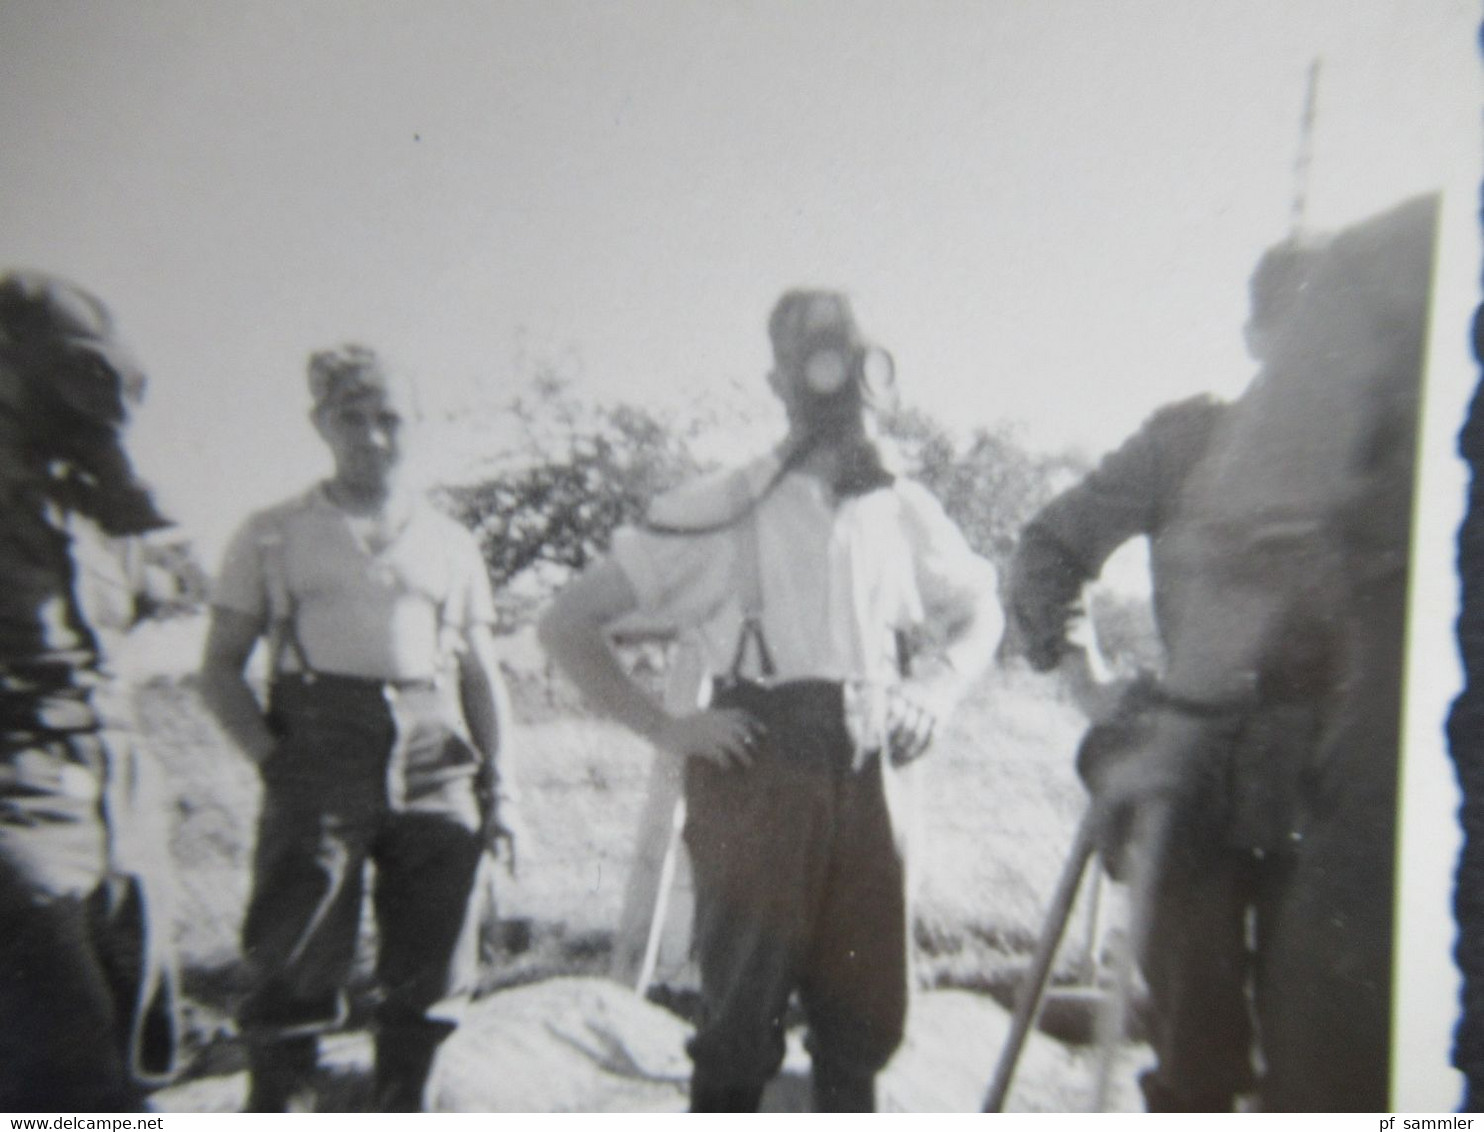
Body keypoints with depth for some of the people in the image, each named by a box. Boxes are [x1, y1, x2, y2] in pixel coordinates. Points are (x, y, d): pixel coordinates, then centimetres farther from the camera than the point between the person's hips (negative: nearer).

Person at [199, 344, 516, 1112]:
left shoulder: (452, 544, 17)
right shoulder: (273, 535, 10)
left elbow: (481, 675, 18)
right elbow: (220, 667, 7)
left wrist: (495, 779, 8)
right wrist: (269, 755, -7)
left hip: (436, 769, 3)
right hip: (318, 767, -2)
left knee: (429, 973, 6)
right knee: (295, 970, -4)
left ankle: (400, 1113, 22)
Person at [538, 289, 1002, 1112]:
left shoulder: (904, 512, 6)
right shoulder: (727, 512, -7)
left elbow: (981, 613, 25)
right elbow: (567, 623, -4)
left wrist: (935, 691, 7)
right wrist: (668, 730, -8)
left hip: (869, 789, 4)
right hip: (756, 789, -4)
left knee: (862, 1018, 14)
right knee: (741, 1024, 6)